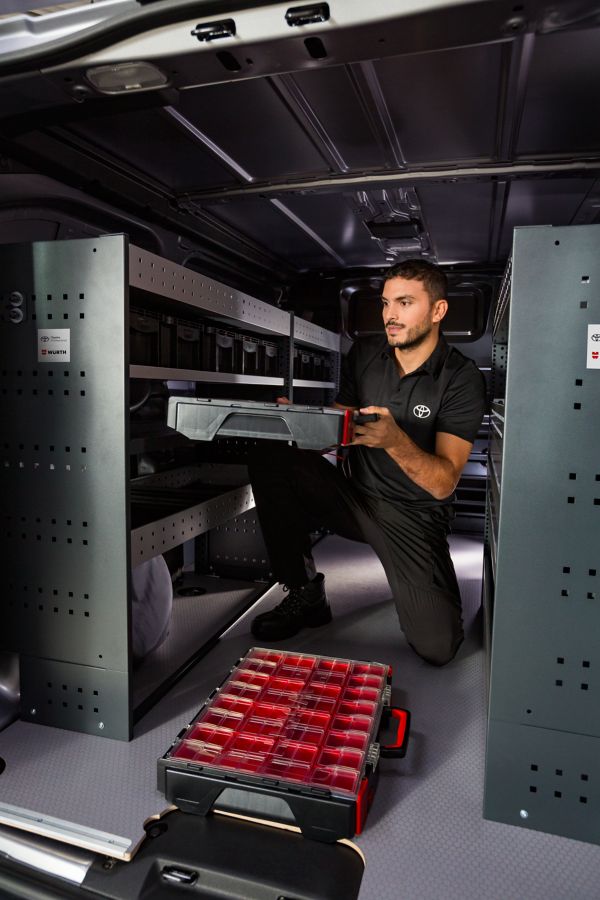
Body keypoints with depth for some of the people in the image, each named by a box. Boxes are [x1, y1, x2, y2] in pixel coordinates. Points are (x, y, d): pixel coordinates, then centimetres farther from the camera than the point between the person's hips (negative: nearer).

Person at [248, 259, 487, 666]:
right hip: (356, 495, 4)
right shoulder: (365, 352, 2)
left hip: (414, 516, -3)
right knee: (271, 459, -21)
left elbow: (443, 482, -18)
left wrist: (394, 440, -37)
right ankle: (304, 594, -6)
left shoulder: (461, 378, -11)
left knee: (437, 648, -19)